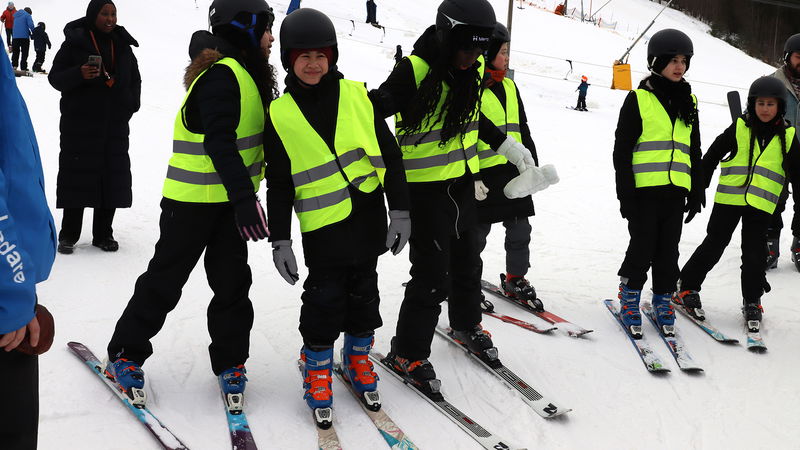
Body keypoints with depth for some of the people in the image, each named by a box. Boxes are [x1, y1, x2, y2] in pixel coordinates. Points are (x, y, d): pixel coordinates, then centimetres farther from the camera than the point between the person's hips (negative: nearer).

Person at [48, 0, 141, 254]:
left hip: (115, 125, 4)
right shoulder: (75, 42, -2)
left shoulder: (123, 46, 11)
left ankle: (103, 234, 14)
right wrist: (79, 74, -22)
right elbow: (55, 77, -3)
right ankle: (68, 236, 6)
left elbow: (135, 79, 23)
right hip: (79, 123, -4)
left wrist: (130, 105, 8)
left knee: (113, 177, 3)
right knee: (77, 176, -3)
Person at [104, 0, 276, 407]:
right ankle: (125, 355, 17)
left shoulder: (246, 74, 12)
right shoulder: (222, 75, -19)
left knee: (232, 281, 8)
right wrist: (244, 198, -36)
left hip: (229, 199, 8)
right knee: (165, 280, 3)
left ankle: (230, 362, 19)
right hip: (192, 200, -8)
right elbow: (219, 142, -29)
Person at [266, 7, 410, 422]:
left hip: (369, 217, 2)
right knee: (325, 299, -2)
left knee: (363, 293, 13)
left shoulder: (357, 96, 1)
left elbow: (389, 155, 3)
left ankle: (358, 357, 34)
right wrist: (279, 241, 0)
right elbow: (278, 184, 3)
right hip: (322, 225, -2)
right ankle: (317, 368, 20)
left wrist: (401, 211, -1)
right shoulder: (280, 115, 0)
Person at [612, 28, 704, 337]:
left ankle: (663, 301, 22)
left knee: (668, 252, 9)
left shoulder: (689, 102, 13)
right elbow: (622, 149, -3)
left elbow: (694, 151, 19)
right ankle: (629, 299, 15)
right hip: (644, 190, -4)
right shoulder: (639, 99, -2)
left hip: (675, 191, 4)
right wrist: (625, 193, -8)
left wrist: (697, 192, 14)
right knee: (642, 249, -2)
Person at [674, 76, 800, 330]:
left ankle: (752, 302, 17)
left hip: (761, 204, 1)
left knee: (753, 254, 2)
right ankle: (688, 288, 16)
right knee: (714, 245, 3)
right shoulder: (739, 128, -1)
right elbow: (712, 157, 5)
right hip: (729, 198, -1)